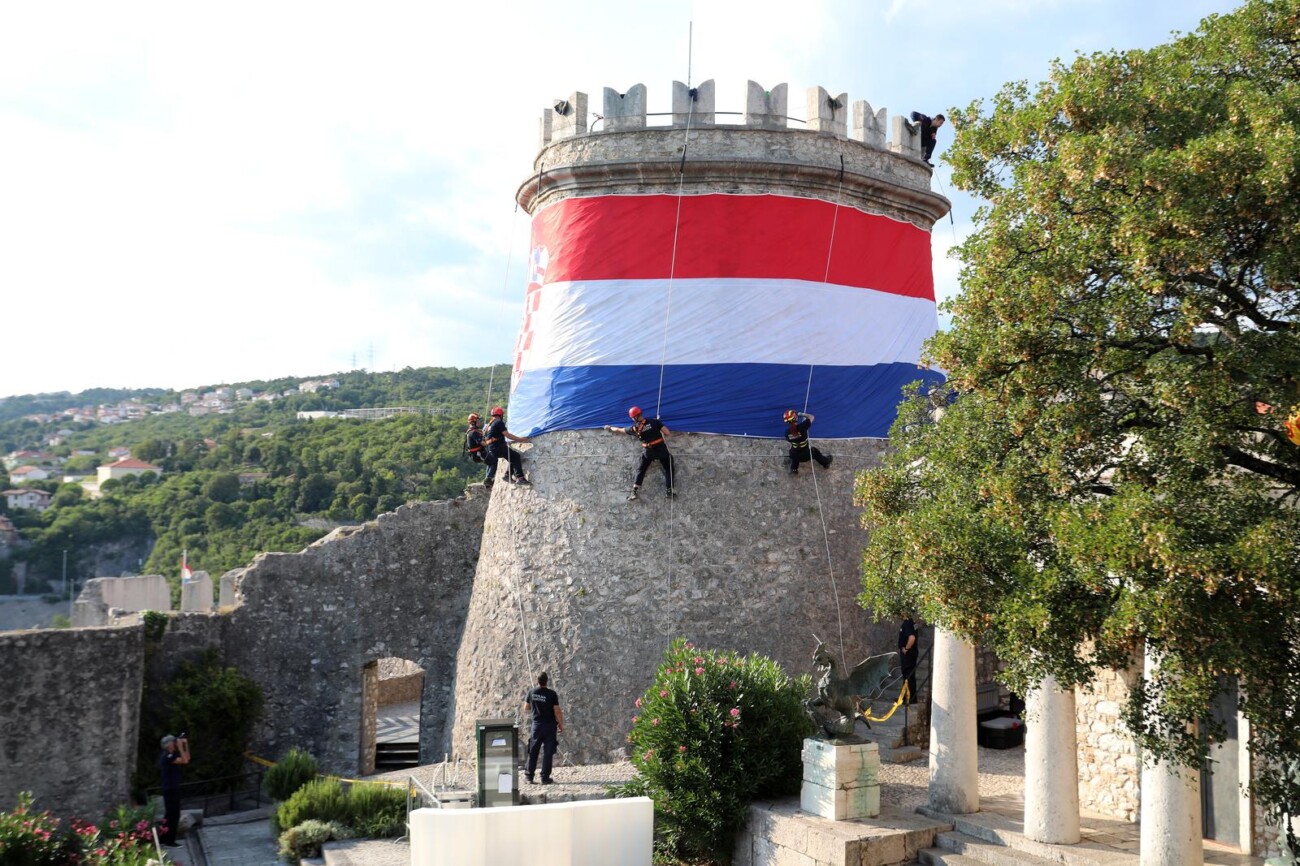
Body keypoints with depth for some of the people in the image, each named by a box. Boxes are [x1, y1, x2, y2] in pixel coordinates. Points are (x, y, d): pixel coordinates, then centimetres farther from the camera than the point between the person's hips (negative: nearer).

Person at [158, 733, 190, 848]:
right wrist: (180, 747, -19)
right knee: (173, 815, -8)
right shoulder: (167, 756, -17)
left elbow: (187, 758, 19)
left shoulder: (171, 755, 14)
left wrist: (186, 744, 11)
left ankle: (165, 839, 23)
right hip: (171, 790, -10)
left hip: (172, 790, 10)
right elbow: (184, 761, -23)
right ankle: (169, 841, -5)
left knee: (170, 815, 16)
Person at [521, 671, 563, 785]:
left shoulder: (531, 693, -3)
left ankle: (529, 775, 18)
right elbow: (557, 712, -12)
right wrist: (561, 725, -1)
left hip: (536, 725, 3)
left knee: (533, 751, 12)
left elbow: (526, 709, 9)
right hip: (550, 725, -3)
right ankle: (545, 777, 4)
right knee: (548, 752, 3)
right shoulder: (552, 694, -13)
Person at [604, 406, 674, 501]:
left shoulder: (635, 428, -7)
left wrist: (609, 428, 25)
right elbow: (667, 433, -14)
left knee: (640, 470, 15)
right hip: (661, 449, -1)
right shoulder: (654, 421, -11)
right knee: (668, 468, 15)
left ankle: (633, 493, 10)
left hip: (648, 452, 1)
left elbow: (619, 430, 7)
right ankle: (670, 490, 7)